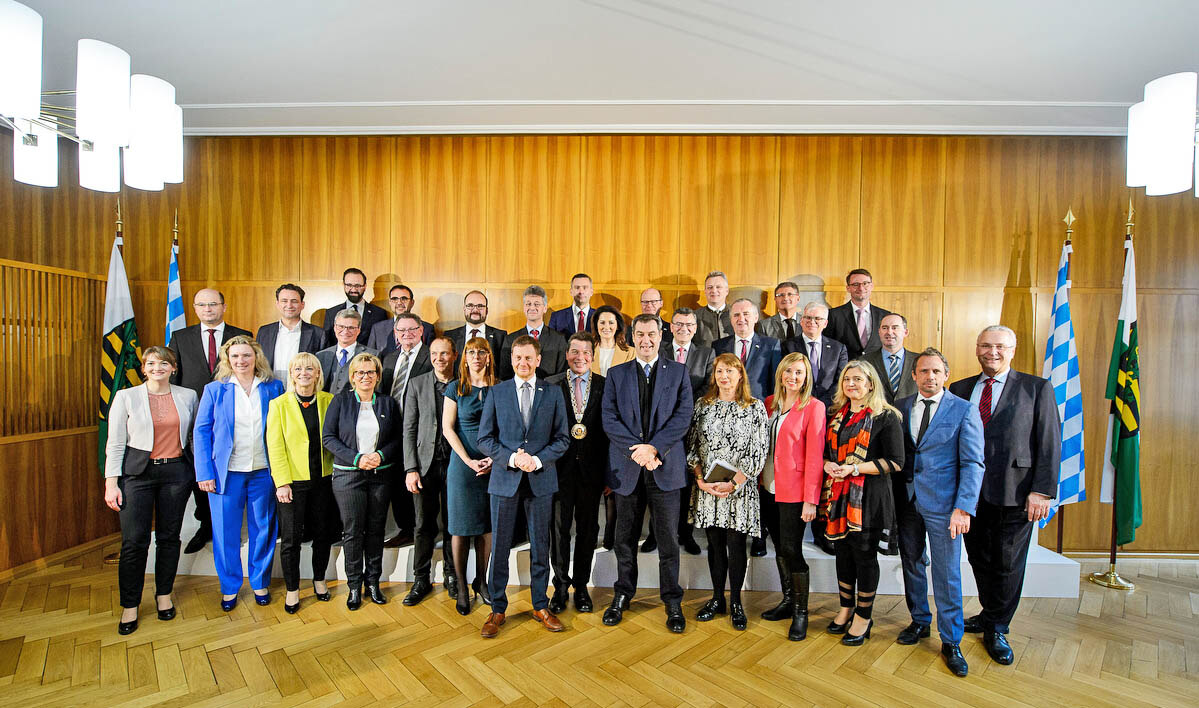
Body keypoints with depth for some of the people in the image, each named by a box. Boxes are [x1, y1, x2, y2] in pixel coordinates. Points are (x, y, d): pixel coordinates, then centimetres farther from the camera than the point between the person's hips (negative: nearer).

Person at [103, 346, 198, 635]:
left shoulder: (188, 396, 5)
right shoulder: (126, 397, 1)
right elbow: (115, 443, 0)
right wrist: (111, 483, -5)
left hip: (176, 472, 2)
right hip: (137, 472, -1)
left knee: (169, 536, 9)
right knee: (134, 541, 0)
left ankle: (164, 595, 26)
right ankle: (129, 605, 17)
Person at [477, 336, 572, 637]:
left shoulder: (553, 394, 4)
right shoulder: (497, 392, 3)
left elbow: (562, 438, 2)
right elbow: (485, 438, 1)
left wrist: (537, 460, -13)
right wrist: (512, 458, -15)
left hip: (541, 479, 1)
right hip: (504, 479, 0)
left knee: (540, 546, 11)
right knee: (499, 546, 8)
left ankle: (540, 606, 28)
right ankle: (497, 609, 25)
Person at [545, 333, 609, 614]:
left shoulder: (605, 386, 2)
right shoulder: (550, 385, 1)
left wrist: (609, 471, -2)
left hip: (592, 467, 1)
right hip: (559, 467, 0)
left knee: (588, 528, 11)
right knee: (559, 527, 9)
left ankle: (581, 585, 29)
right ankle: (561, 585, 27)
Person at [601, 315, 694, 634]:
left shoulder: (678, 372, 5)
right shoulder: (616, 374, 8)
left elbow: (683, 415, -5)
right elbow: (609, 419, -1)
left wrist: (653, 447, -15)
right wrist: (636, 450, -13)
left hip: (665, 465, -1)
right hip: (626, 466, 2)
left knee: (667, 538, 6)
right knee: (625, 537, 13)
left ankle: (672, 602, 23)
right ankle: (622, 596, 30)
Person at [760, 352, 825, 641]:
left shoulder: (814, 407, -8)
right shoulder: (770, 403, 9)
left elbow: (814, 455, -11)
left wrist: (811, 499, -14)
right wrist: (760, 477, 6)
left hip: (794, 490, -5)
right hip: (769, 487, 6)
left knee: (791, 550, -2)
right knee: (779, 547, 15)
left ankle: (801, 612, 15)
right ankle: (788, 600, 31)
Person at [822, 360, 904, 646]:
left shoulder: (885, 417, -7)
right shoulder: (836, 415, 11)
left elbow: (896, 462, -12)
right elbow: (827, 451, 18)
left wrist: (854, 468, -18)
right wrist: (828, 464, -5)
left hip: (869, 496, -5)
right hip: (838, 494, 5)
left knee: (864, 554, 5)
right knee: (843, 551, 14)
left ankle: (863, 616, 22)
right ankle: (846, 609, 31)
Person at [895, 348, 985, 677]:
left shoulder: (965, 411, -4)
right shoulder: (901, 407, 5)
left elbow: (972, 464, -7)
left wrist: (963, 507, -14)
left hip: (943, 503, -3)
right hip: (906, 500, 4)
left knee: (947, 574, 3)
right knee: (911, 564, 15)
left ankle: (951, 643, 20)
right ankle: (920, 622, 35)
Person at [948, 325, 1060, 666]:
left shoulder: (1037, 388, 0)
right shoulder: (959, 389, 8)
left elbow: (1050, 444, -4)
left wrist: (1042, 490, -11)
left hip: (1014, 493, -3)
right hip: (971, 491, 3)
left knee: (1007, 564, 7)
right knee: (979, 559, 14)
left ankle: (997, 629, 25)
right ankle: (990, 615, 35)